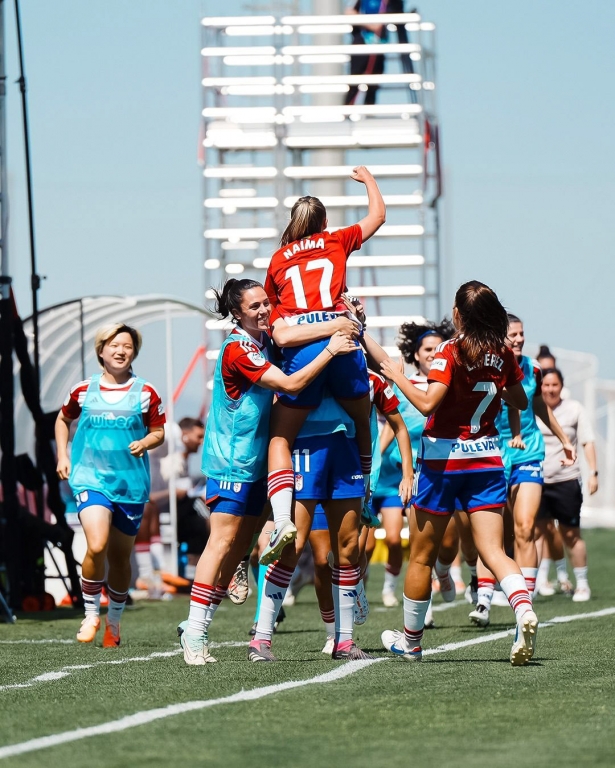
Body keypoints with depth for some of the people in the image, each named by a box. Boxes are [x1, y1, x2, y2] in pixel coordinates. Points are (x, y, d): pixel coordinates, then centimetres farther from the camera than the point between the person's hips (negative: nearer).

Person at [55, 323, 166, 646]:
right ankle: (91, 614, -2)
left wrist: (146, 442, -11)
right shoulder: (84, 390, 4)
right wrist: (63, 456, 12)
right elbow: (63, 419, 21)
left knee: (120, 556, 9)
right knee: (97, 546, -21)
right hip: (90, 477, -1)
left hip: (131, 482, 1)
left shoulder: (146, 393, 2)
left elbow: (158, 432, 10)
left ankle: (114, 620, 30)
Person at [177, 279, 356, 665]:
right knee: (224, 540, -12)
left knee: (240, 546, 8)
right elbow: (290, 384, -23)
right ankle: (195, 631, -12)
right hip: (230, 461, -9)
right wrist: (330, 349, -19)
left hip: (255, 460, 9)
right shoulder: (238, 349, -17)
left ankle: (199, 624, 12)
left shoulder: (265, 341, 9)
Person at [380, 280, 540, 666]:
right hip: (487, 457, 4)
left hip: (443, 457, -4)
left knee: (422, 557, 10)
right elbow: (521, 401, 16)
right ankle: (524, 609, -31)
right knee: (493, 549, -3)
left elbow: (427, 403, -25)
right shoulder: (503, 354, 2)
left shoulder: (452, 352, -14)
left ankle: (410, 641, 21)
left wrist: (399, 377, -11)